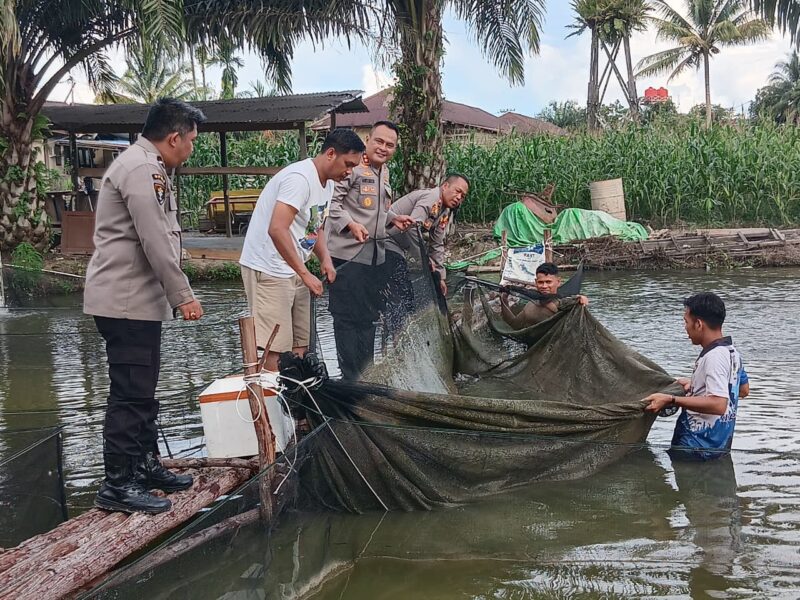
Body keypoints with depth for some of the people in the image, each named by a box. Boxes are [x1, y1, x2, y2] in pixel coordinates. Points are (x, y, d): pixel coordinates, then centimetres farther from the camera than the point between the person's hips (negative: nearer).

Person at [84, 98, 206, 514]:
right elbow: (156, 243, -22)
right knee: (131, 394, -6)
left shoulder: (146, 167, 18)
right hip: (127, 302, -11)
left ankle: (145, 465, 28)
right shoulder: (141, 170, -17)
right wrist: (183, 296, -15)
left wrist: (174, 294, 17)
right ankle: (117, 484, 0)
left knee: (142, 391, 17)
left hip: (138, 299, 11)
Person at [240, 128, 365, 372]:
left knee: (300, 343, 11)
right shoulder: (299, 178, -20)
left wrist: (325, 258, 5)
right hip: (268, 270, -10)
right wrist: (305, 274, -25)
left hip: (293, 270, 10)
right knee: (274, 347, -10)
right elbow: (277, 230, -29)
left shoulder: (327, 182, 12)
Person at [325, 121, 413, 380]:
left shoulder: (384, 172, 17)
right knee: (347, 316, -3)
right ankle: (351, 378, 4)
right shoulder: (353, 166, -12)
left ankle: (366, 373, 28)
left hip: (375, 255, 9)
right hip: (348, 254, -9)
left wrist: (393, 219, 11)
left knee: (369, 315, 16)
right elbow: (331, 201, -17)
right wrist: (350, 224, -29)